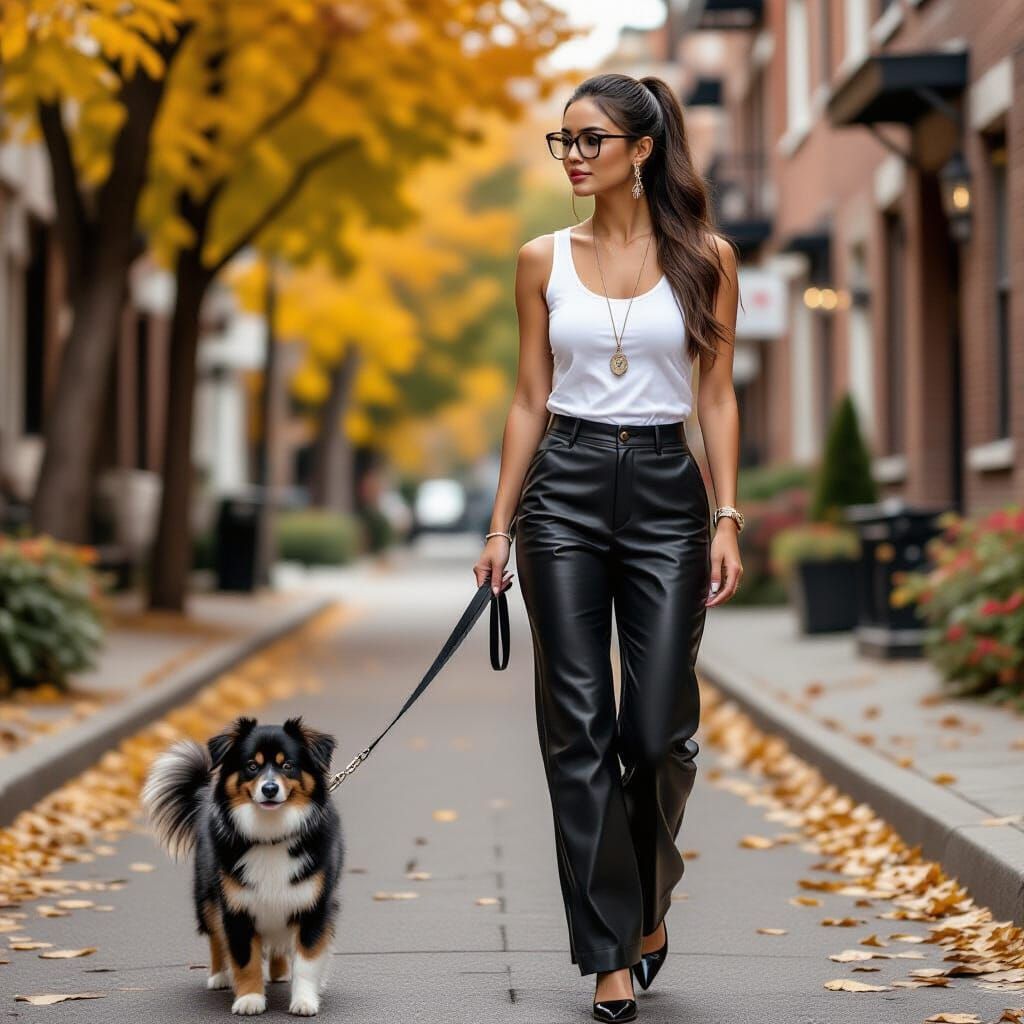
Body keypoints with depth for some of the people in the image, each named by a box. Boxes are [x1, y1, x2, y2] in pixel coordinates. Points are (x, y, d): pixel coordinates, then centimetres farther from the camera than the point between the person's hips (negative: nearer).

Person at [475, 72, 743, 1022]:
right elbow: (530, 399, 7)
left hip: (666, 491, -1)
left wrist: (728, 519, -7)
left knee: (660, 727, -2)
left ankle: (648, 896, 27)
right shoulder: (543, 259, 5)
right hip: (565, 489, 1)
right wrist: (500, 526, 4)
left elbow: (716, 397, 1)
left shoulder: (704, 257, 1)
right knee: (579, 726, -2)